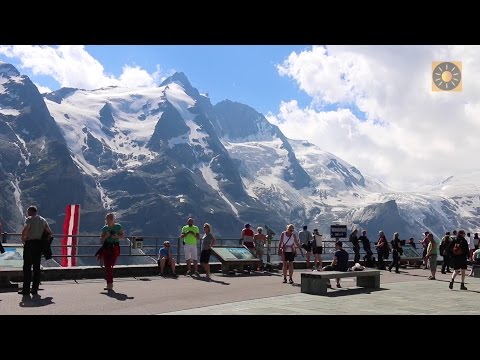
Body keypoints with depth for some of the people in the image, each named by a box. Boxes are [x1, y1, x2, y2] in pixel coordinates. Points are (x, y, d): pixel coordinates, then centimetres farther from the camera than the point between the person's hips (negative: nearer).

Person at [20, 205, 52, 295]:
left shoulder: (29, 219, -4)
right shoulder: (43, 220, 14)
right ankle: (35, 289, 10)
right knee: (37, 267, 8)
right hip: (39, 244, 6)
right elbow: (50, 232, 13)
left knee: (27, 267, -1)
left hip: (30, 243, -6)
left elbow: (25, 230, -21)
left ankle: (26, 289, -1)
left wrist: (23, 238, -6)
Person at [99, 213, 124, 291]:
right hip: (106, 247, 2)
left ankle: (110, 284, 2)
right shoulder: (105, 228, 4)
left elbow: (122, 236, 8)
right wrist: (106, 236, -13)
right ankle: (109, 284, 8)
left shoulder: (118, 226, 0)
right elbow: (101, 239, 6)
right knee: (107, 266, -1)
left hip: (115, 248, -2)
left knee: (110, 266, -6)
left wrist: (117, 236, -12)